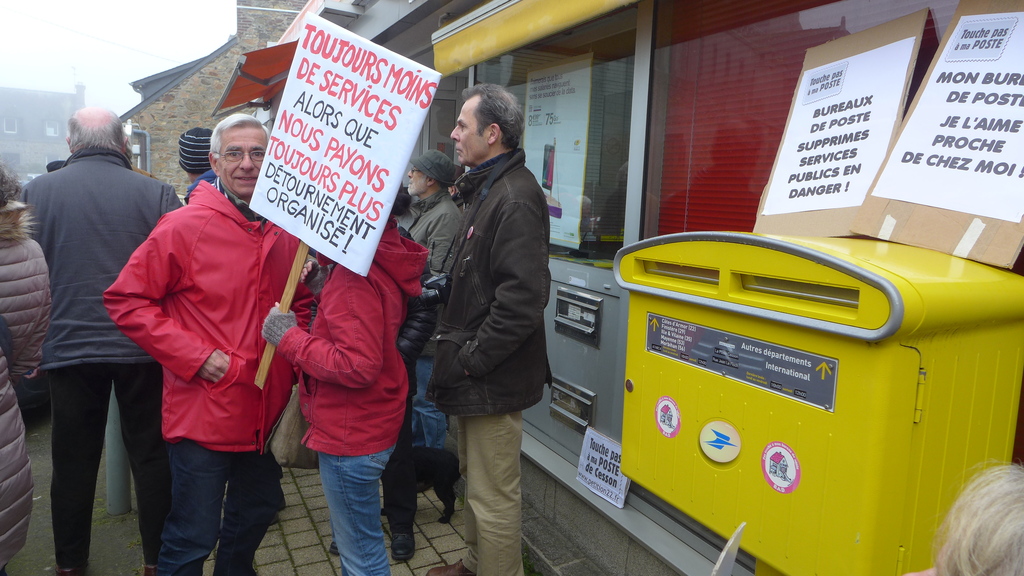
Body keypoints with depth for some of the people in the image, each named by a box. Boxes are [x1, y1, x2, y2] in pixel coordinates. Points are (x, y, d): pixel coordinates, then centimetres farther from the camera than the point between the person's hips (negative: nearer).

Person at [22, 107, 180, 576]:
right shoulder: (155, 194, -9)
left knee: (73, 459, 15)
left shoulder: (36, 191, -3)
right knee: (151, 454, 12)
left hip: (68, 347, 2)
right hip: (142, 346, -1)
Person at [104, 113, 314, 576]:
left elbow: (302, 301, 18)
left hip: (268, 412, 6)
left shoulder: (287, 232, 4)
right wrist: (194, 356, -18)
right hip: (203, 415, -6)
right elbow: (125, 300, -11)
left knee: (257, 513, 26)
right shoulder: (184, 226, -12)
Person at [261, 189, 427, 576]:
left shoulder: (356, 275, -27)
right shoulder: (386, 257, 4)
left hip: (352, 434, -10)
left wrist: (289, 337, -20)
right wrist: (326, 290, 0)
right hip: (364, 425, 10)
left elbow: (359, 366, -30)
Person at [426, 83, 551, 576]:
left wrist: (470, 359, -20)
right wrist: (456, 348, 13)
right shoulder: (486, 189, 14)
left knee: (493, 496, 3)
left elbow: (522, 300, -29)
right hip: (475, 373, 11)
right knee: (476, 477, 25)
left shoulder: (515, 198, -21)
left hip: (494, 380, -11)